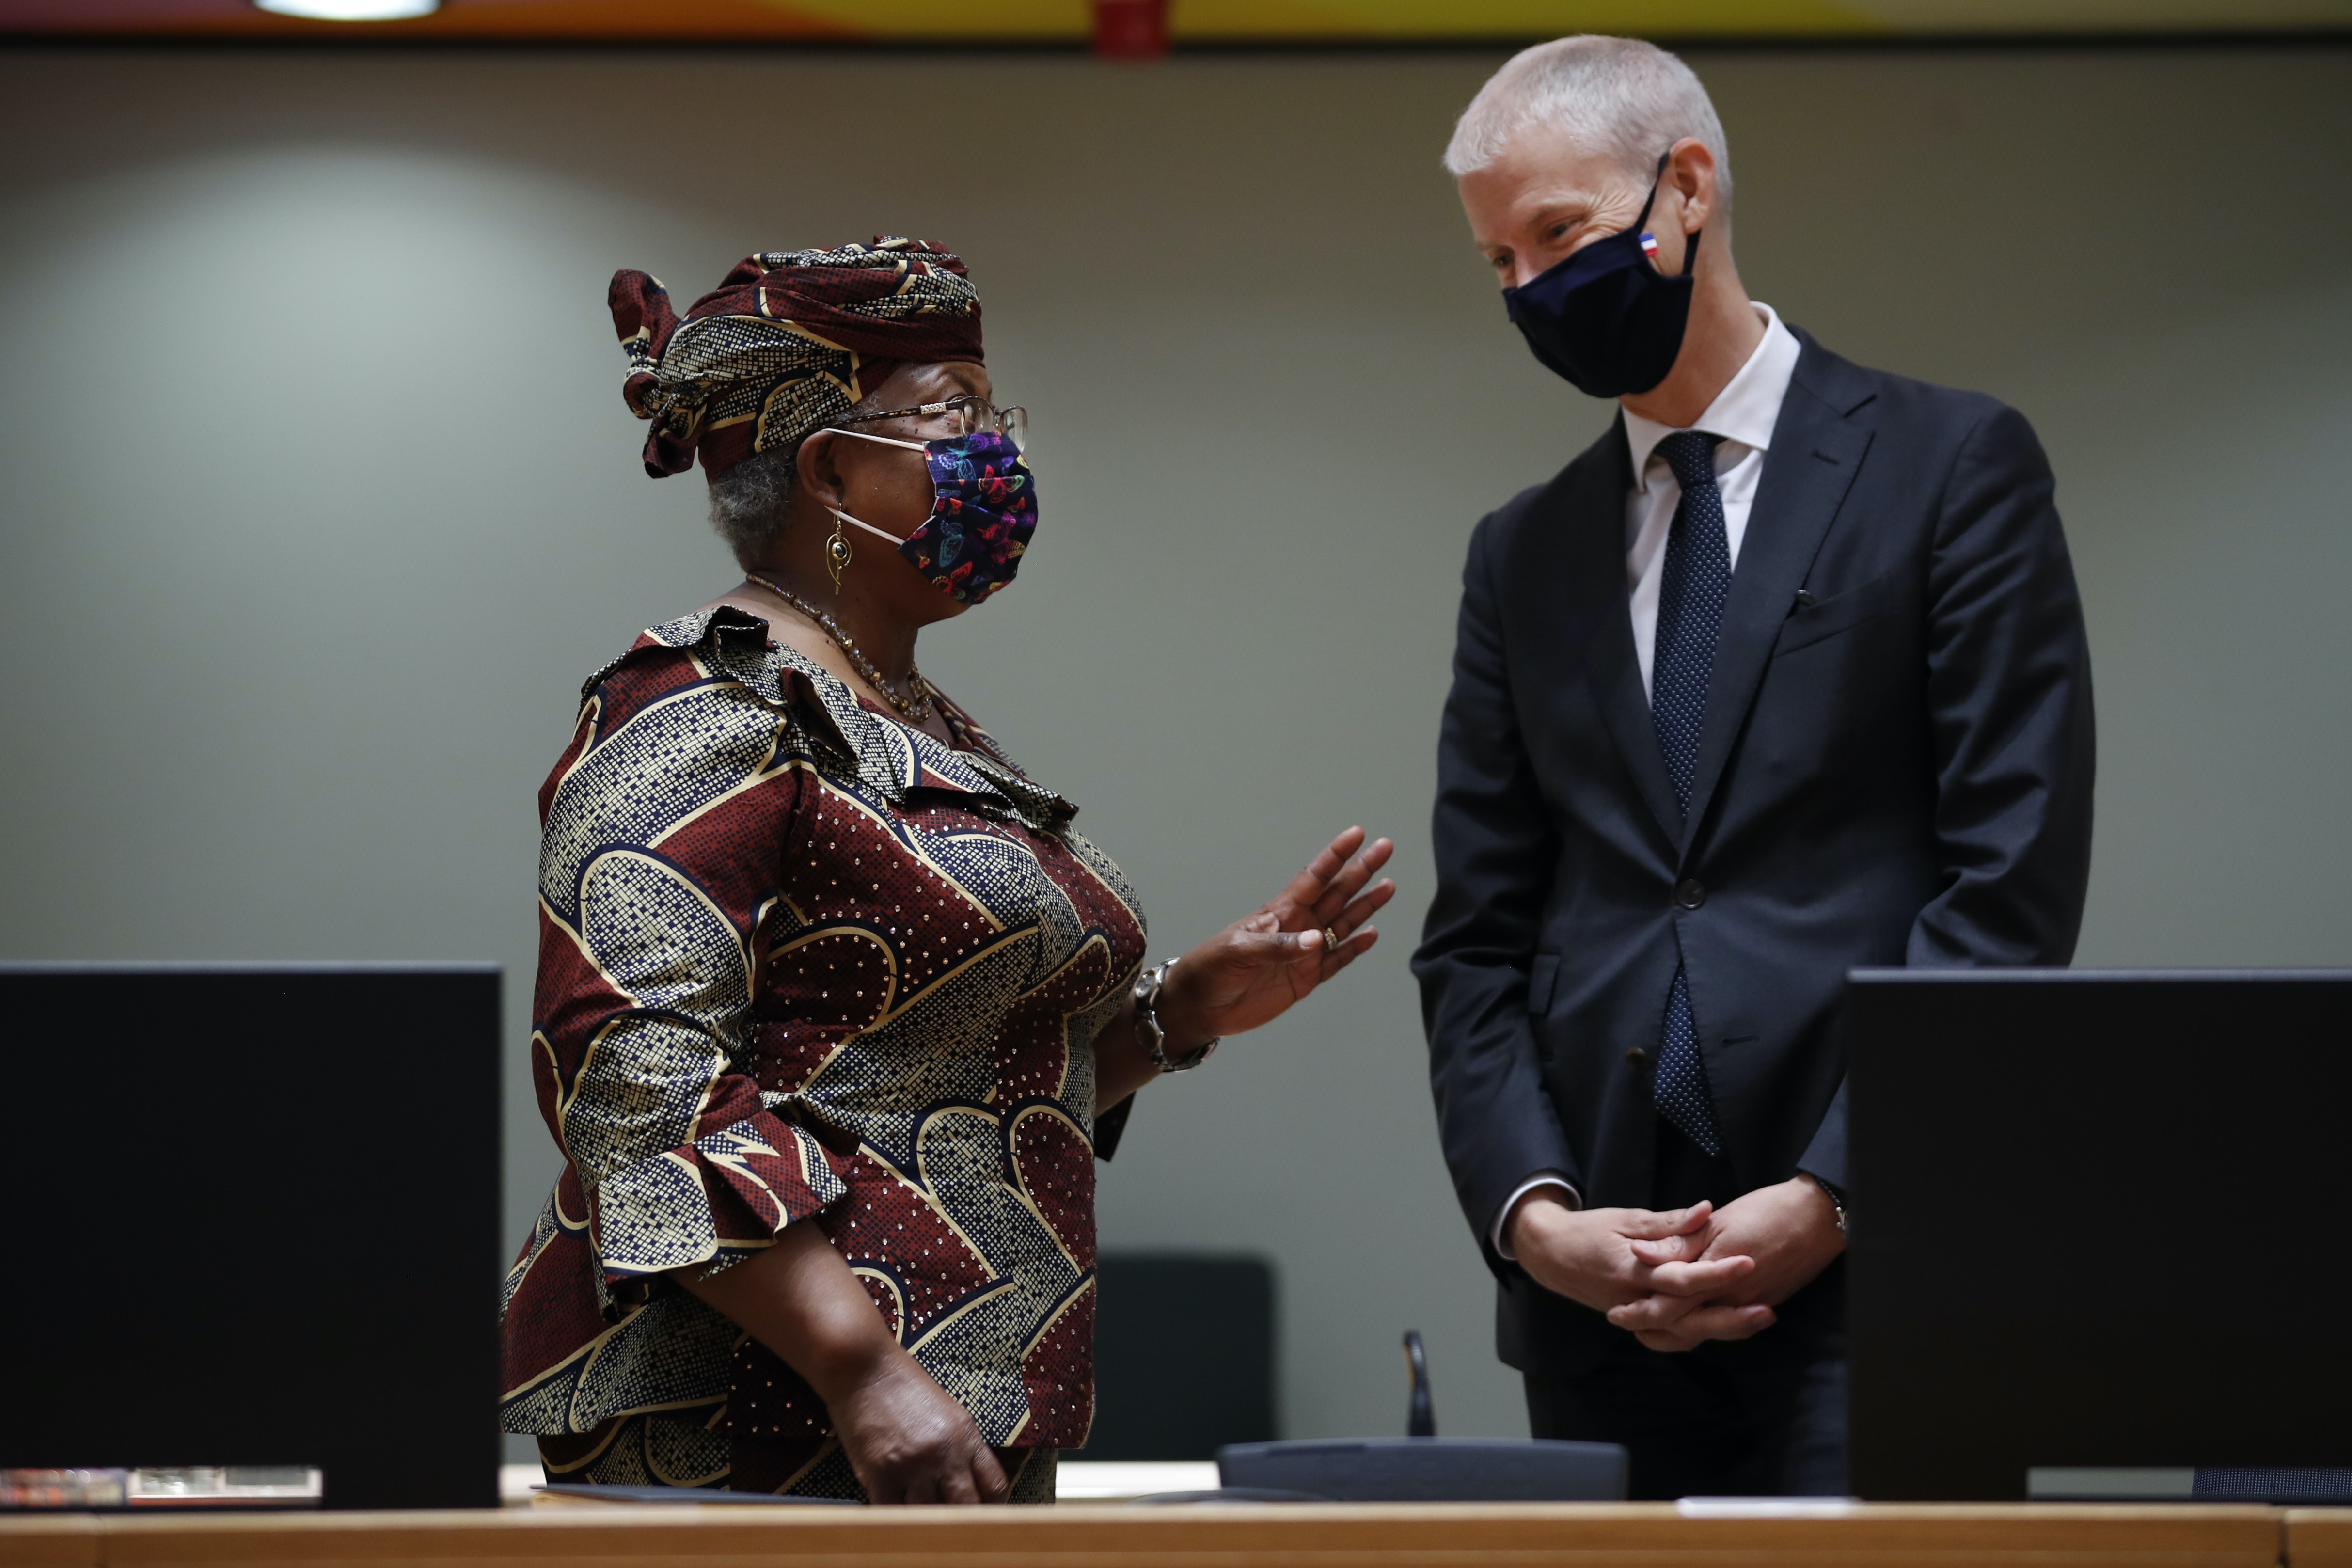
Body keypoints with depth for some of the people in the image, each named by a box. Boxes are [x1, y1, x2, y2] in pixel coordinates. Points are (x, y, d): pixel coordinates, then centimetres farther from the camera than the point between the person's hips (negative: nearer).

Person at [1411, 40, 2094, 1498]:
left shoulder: (1953, 465, 3)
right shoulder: (1525, 553, 18)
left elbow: (2015, 883, -4)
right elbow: (1477, 940, 14)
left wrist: (1833, 1196, -13)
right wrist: (1530, 1211, -5)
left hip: (1873, 1269, -4)